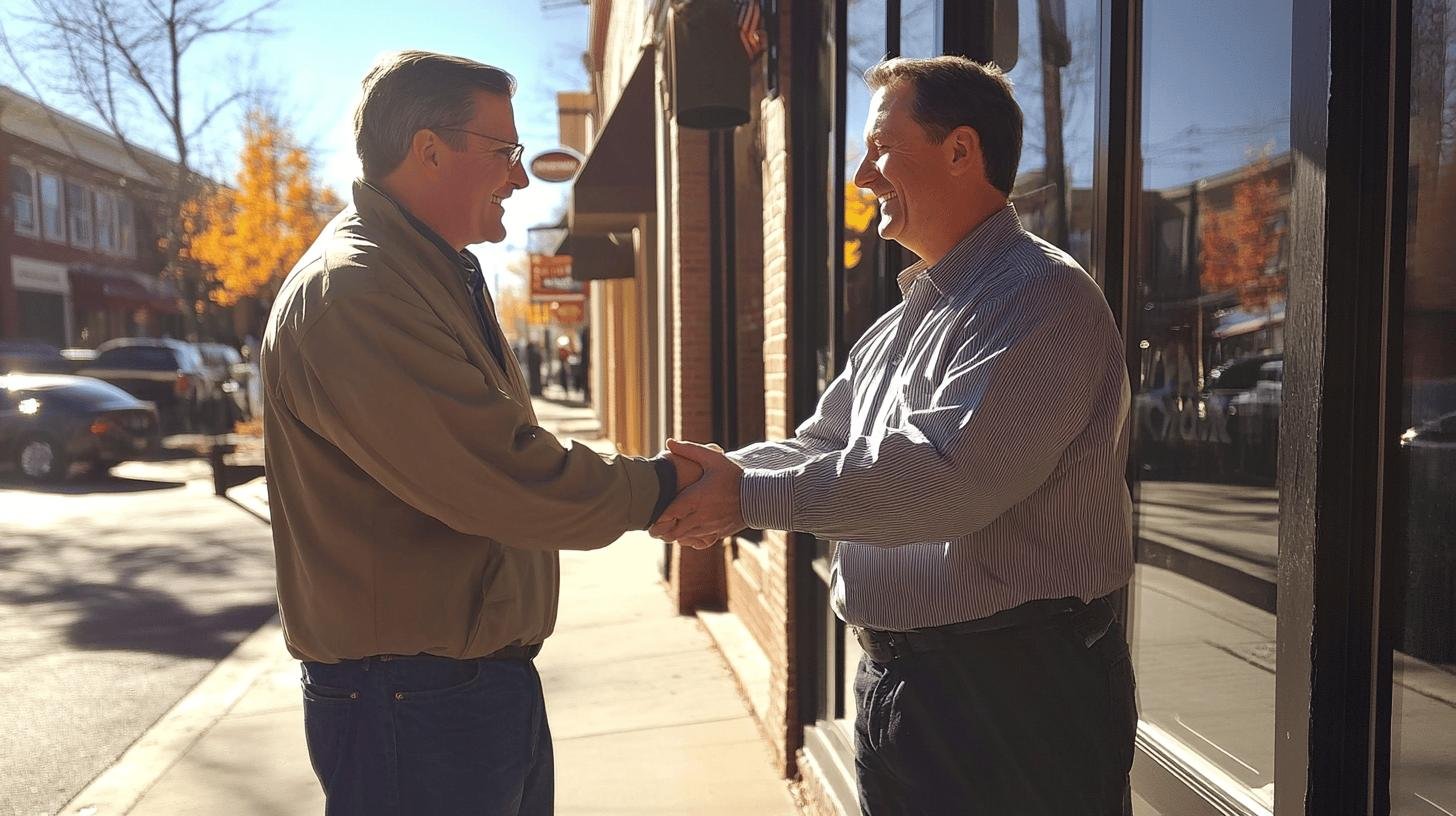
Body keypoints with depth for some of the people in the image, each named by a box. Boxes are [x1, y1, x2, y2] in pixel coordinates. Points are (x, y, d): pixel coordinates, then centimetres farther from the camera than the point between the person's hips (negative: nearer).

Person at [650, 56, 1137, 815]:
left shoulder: (1042, 298, -17)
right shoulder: (903, 323, 13)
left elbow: (947, 475, -27)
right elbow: (819, 446, 12)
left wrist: (751, 495, -23)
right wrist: (719, 477, -7)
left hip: (1012, 693, -8)